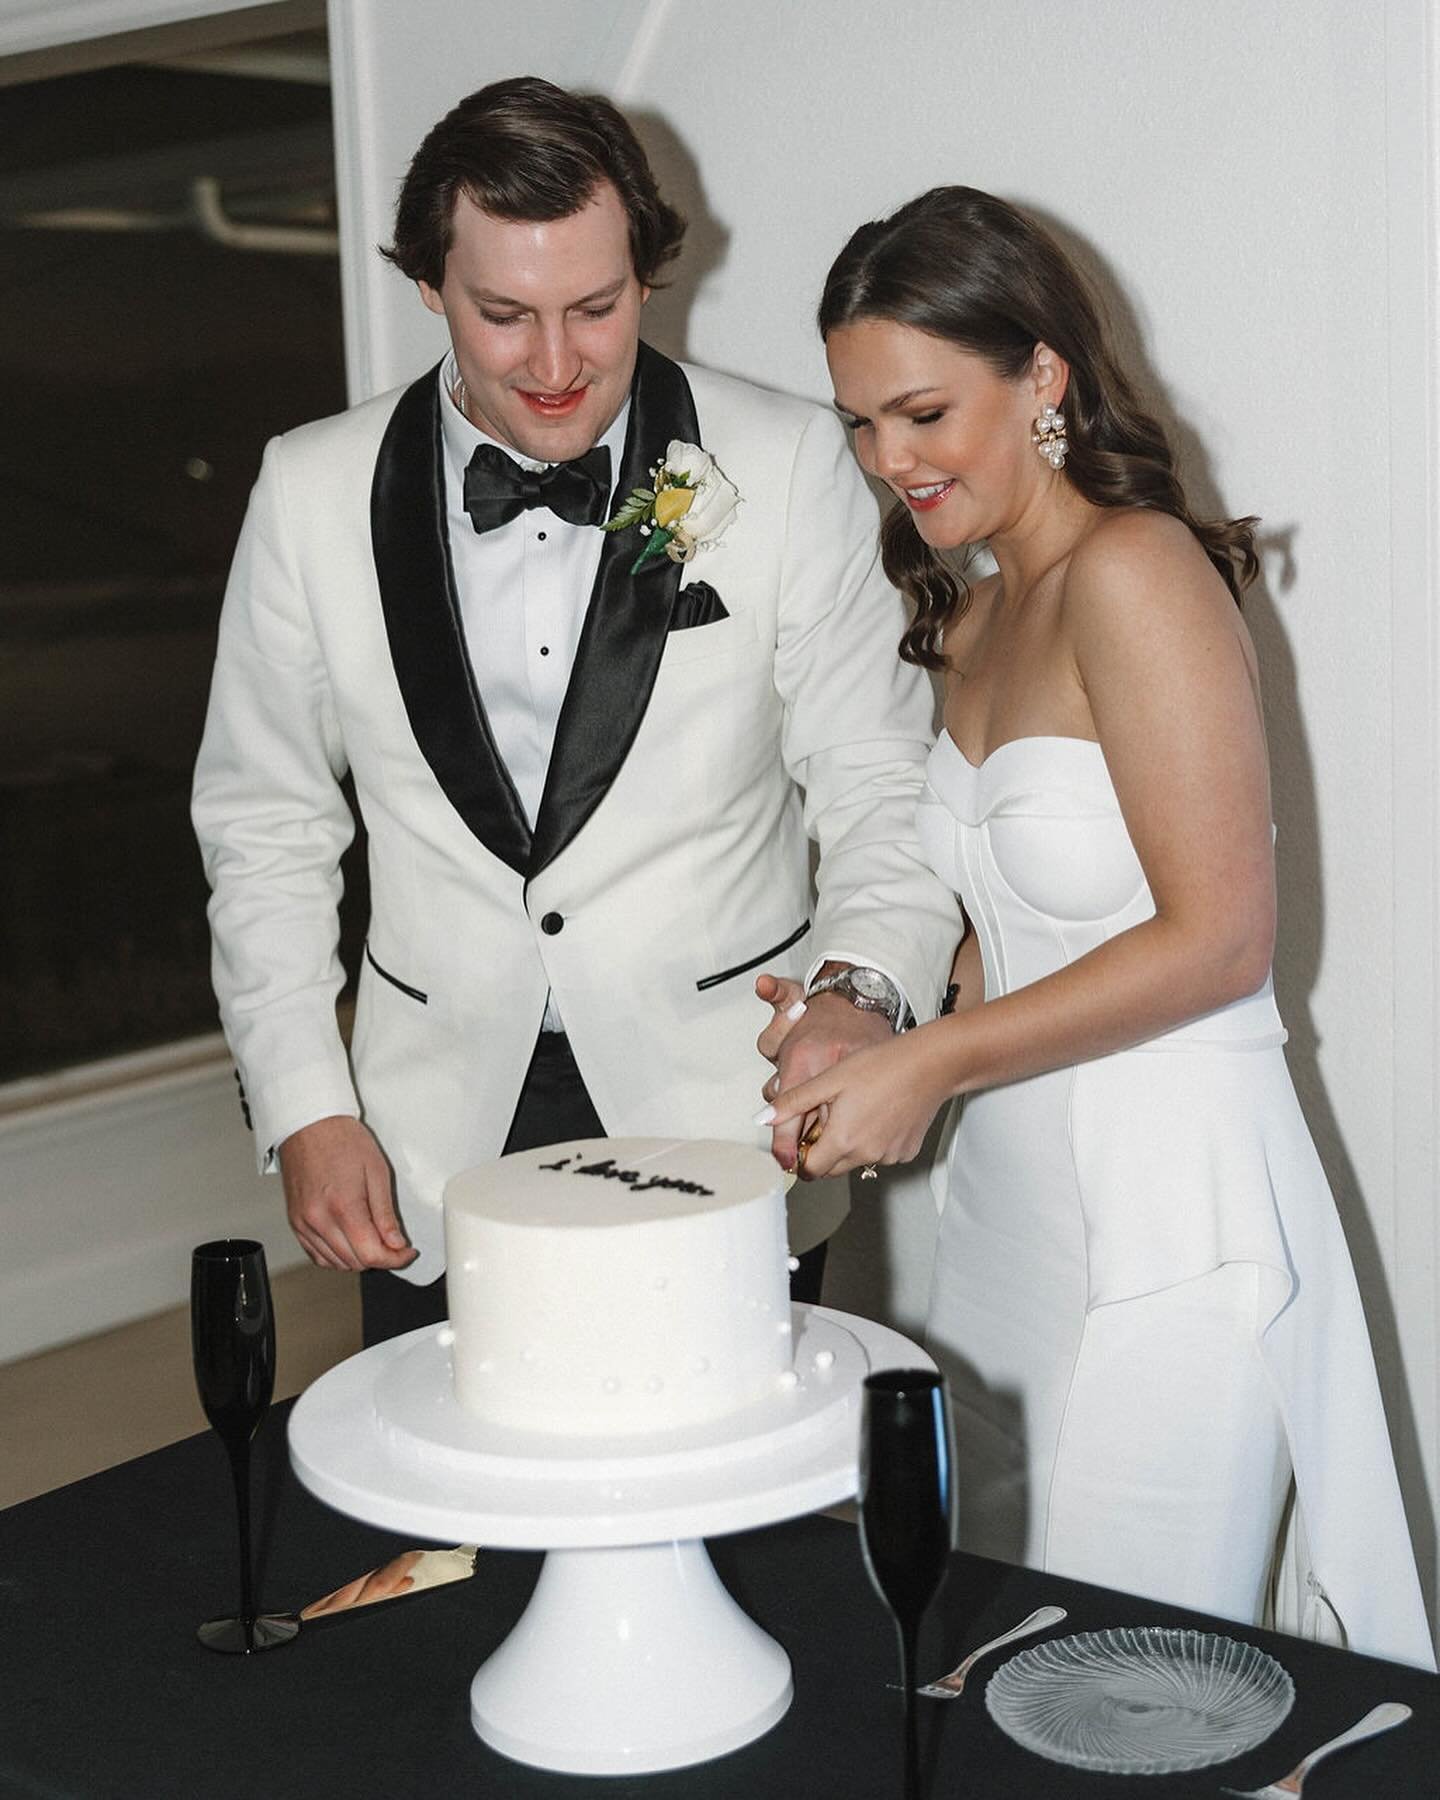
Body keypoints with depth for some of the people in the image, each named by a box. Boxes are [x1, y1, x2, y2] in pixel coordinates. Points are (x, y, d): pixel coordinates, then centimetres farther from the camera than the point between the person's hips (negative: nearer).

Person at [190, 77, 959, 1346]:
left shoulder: (788, 467, -6)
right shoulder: (314, 493, -1)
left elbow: (883, 789, -3)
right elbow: (267, 826, 7)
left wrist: (861, 989, -23)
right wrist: (304, 1111, 0)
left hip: (724, 1109, -1)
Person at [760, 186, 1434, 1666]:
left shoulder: (1132, 571, -14)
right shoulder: (968, 616, 12)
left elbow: (1218, 937, -18)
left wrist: (934, 1060, -16)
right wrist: (866, 1037, 1)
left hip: (1165, 1211, -8)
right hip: (1007, 1194, 8)